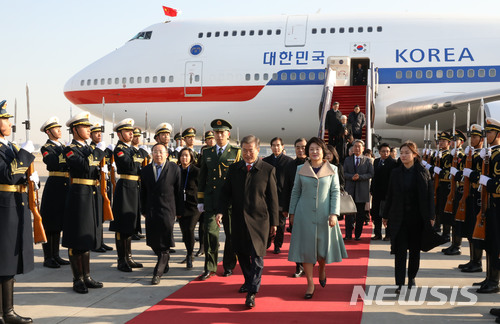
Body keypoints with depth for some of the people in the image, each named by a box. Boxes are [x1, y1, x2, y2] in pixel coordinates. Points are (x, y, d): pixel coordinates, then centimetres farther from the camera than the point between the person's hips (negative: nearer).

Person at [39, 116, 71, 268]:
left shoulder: (63, 146, 17)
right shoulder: (46, 147, -5)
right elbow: (53, 162, -22)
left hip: (65, 186, 8)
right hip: (54, 186, -8)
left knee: (59, 222, 13)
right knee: (50, 223, -2)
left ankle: (55, 256, 21)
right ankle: (48, 258, 5)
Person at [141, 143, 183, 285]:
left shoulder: (174, 169, 0)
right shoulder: (146, 170, 9)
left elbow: (179, 191, 1)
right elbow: (143, 192, 14)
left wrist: (179, 211, 2)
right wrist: (143, 210, 11)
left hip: (167, 211, -4)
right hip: (151, 211, 4)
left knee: (164, 243, -5)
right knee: (153, 241, 8)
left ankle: (158, 272, 1)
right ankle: (164, 263, 33)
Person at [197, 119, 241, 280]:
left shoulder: (237, 153, 3)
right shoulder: (207, 153, 12)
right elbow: (202, 177, 14)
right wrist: (200, 200, 10)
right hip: (211, 200, 2)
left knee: (231, 235, 7)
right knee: (210, 232, -4)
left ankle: (229, 266, 21)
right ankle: (210, 268, 5)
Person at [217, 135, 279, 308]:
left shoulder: (268, 170, -2)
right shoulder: (234, 168, 7)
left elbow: (273, 198, 1)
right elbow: (226, 192, 10)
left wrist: (274, 222, 2)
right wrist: (221, 211, -6)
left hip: (259, 219, -4)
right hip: (238, 219, 4)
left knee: (257, 255, -6)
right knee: (241, 253, 13)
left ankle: (252, 292, -1)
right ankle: (249, 281, 34)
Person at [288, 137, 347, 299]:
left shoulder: (332, 170, 3)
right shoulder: (301, 170, 5)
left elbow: (336, 193, 0)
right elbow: (295, 192, 10)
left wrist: (334, 214, -9)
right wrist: (292, 213, 8)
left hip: (324, 215, 0)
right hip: (304, 214, 0)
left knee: (324, 246, 7)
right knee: (306, 247, -1)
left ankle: (322, 269, 39)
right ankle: (310, 283, 7)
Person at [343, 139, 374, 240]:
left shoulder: (368, 161, 6)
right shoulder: (347, 160, 12)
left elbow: (371, 174, -2)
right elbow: (344, 173, 5)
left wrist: (359, 177, -16)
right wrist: (351, 177, -15)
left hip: (362, 190, 0)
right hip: (350, 190, 1)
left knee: (360, 214, 4)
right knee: (349, 213, -4)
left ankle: (358, 234, 12)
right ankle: (348, 234, -1)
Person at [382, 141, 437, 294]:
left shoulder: (423, 172, -2)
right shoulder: (395, 173, 3)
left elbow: (430, 195, -1)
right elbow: (390, 195, 7)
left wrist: (430, 216, -6)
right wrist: (386, 215, 8)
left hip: (417, 217, 0)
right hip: (399, 217, 0)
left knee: (415, 249, 11)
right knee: (400, 250, -5)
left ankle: (412, 277, 28)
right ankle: (400, 283, -4)